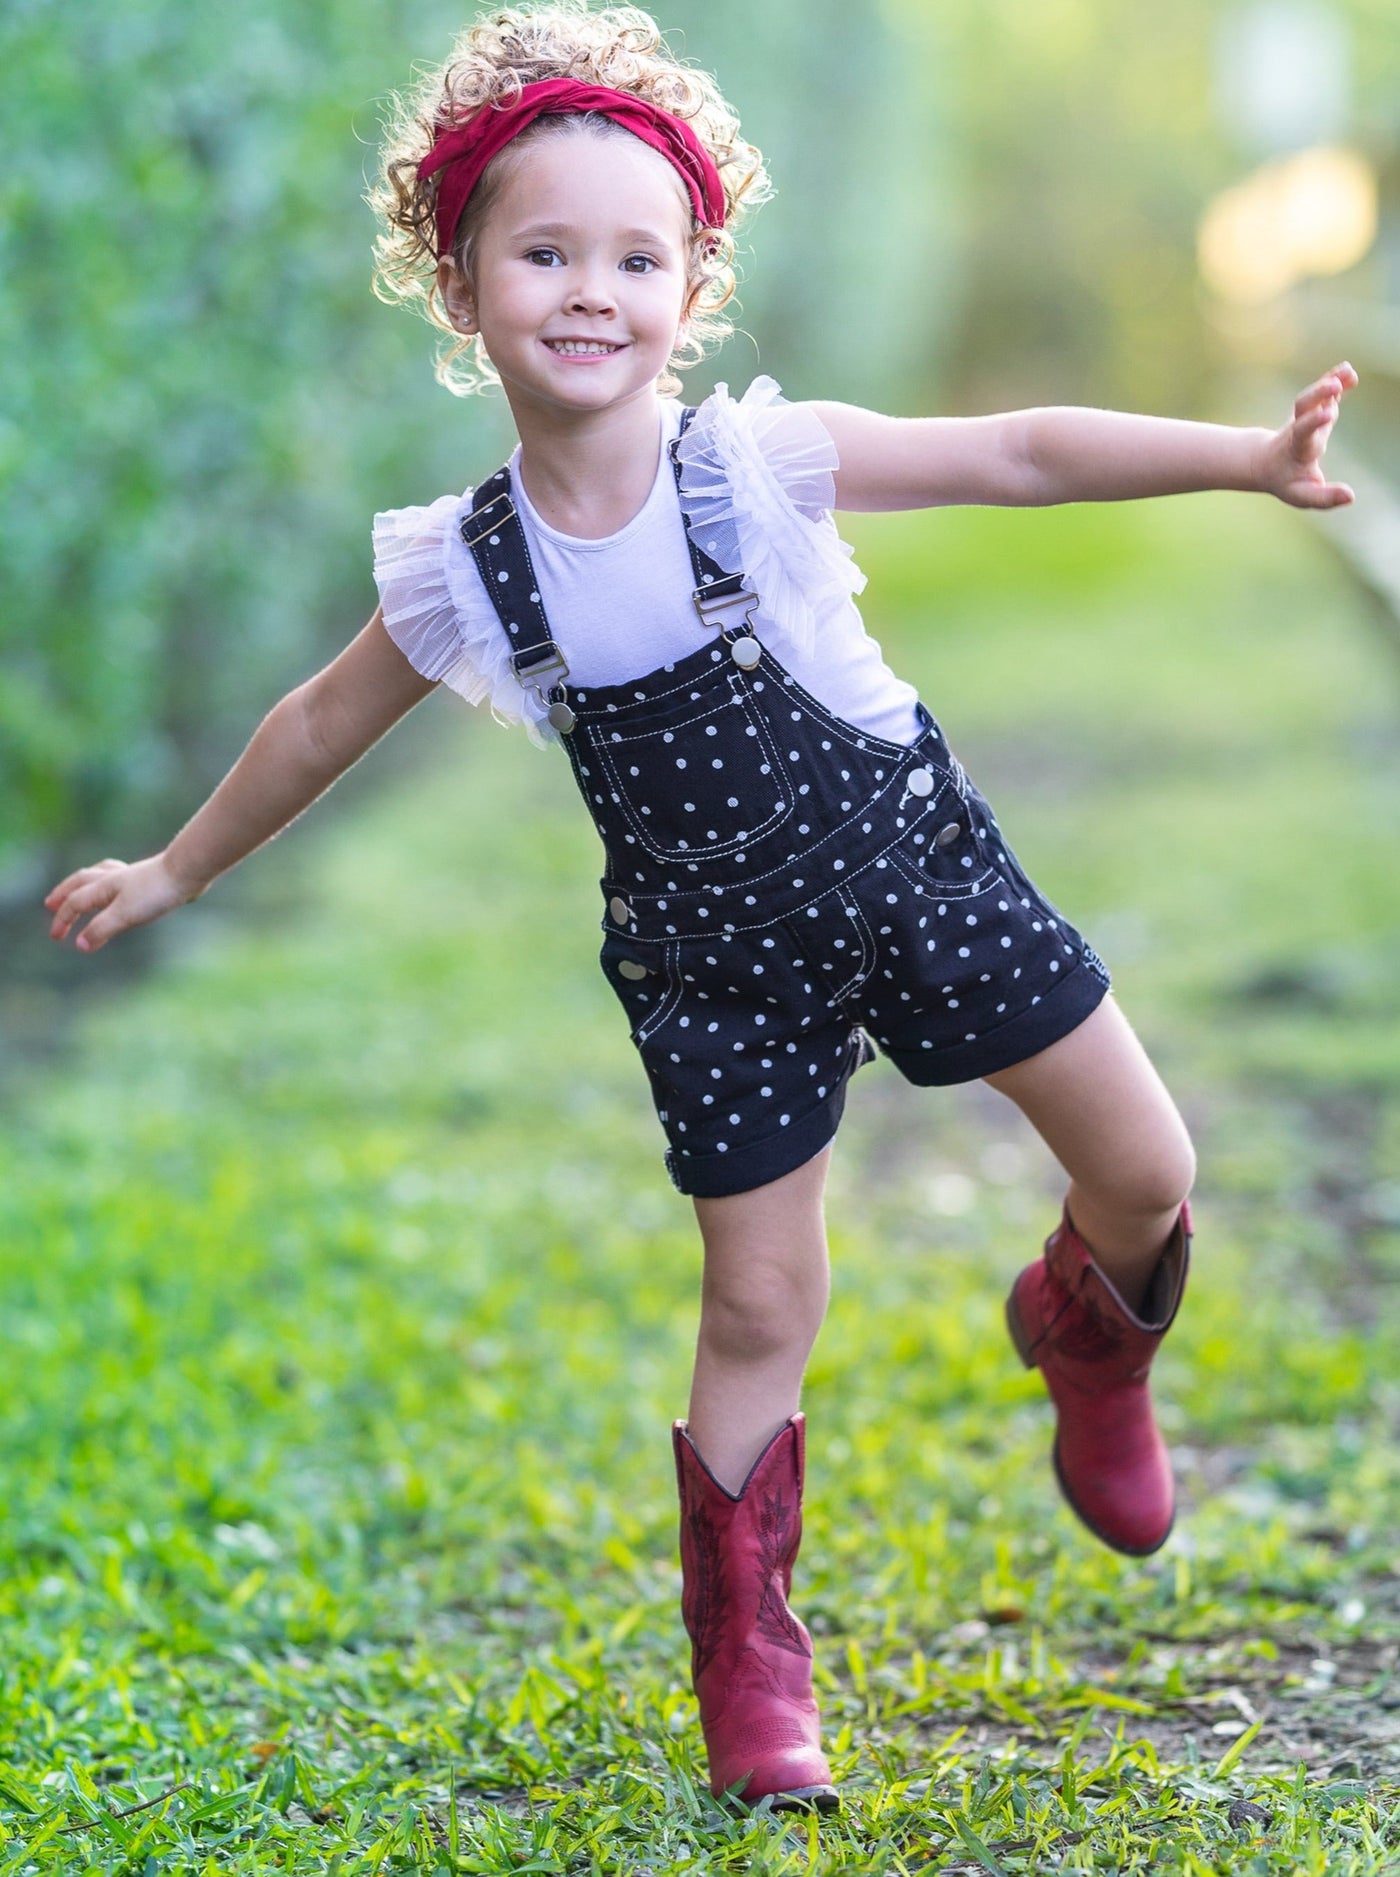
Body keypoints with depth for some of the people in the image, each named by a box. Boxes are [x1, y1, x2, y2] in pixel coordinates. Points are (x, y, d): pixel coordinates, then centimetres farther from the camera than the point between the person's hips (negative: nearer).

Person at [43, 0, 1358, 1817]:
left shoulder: (763, 463, -17)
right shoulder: (464, 567, -12)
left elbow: (1016, 454, -20)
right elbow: (321, 727, 6)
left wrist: (1246, 453, -30)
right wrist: (174, 871, 15)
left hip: (915, 865, 0)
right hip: (721, 962, 0)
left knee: (1148, 1174, 4)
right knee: (757, 1310, 3)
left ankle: (1086, 1336, 40)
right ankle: (747, 1657, 21)